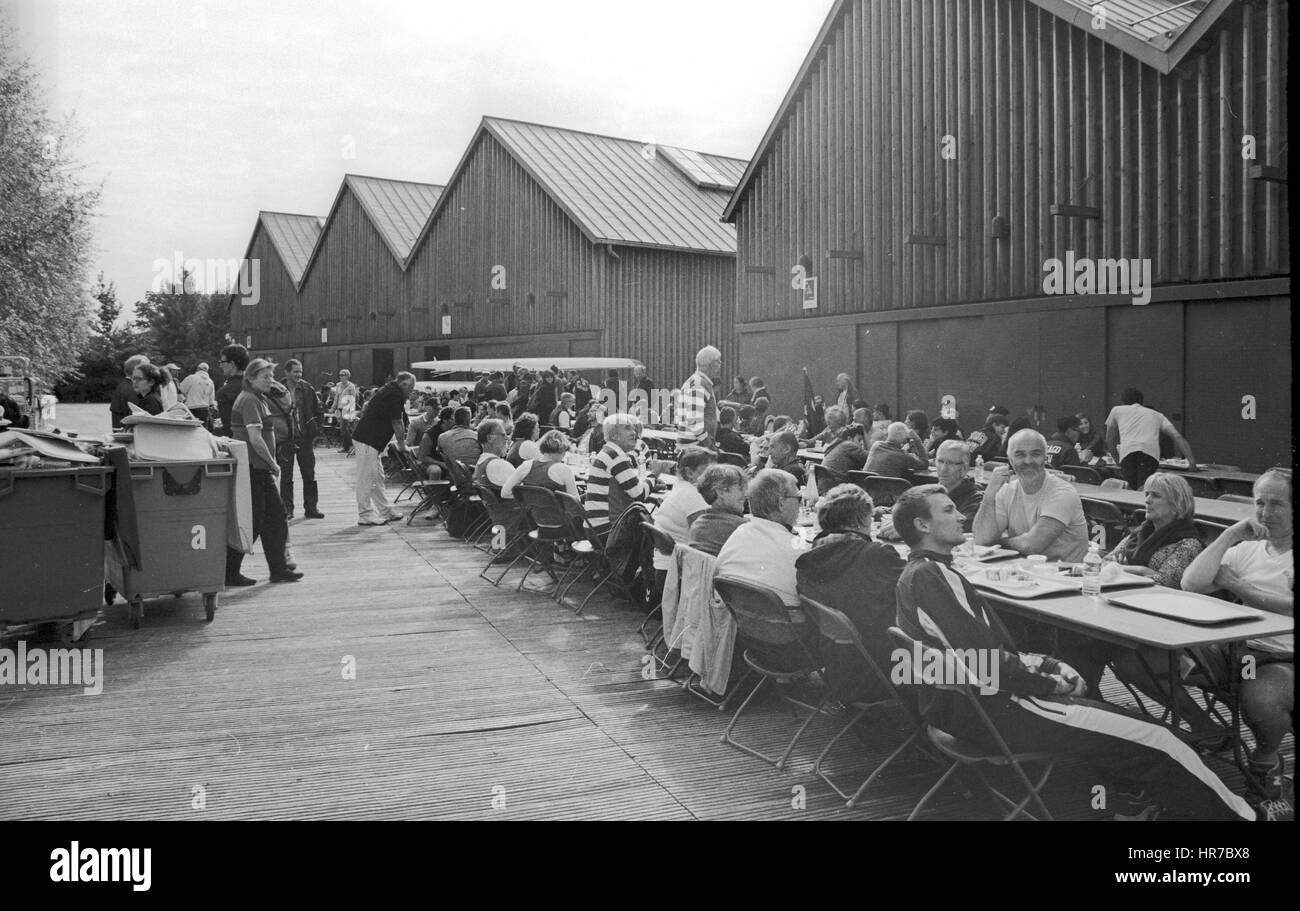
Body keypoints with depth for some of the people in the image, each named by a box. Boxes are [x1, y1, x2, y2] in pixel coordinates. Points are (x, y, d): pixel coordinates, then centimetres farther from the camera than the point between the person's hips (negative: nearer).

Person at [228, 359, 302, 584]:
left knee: (275, 515, 11)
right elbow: (255, 439, -20)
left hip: (259, 468, 10)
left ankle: (279, 568, 16)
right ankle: (230, 573, 5)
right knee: (252, 521, -4)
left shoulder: (257, 399, 17)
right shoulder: (249, 400, -14)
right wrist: (273, 464, -13)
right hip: (253, 468, -10)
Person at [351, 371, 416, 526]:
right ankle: (365, 516, -1)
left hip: (365, 437, 11)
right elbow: (396, 422, -10)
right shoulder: (394, 395, -13)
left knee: (378, 477, 14)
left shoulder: (389, 391, 17)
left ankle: (386, 511, 20)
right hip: (367, 440, -11)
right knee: (367, 478, -5)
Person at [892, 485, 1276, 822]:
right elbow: (986, 666, -23)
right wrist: (1051, 683, -9)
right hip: (988, 712, -10)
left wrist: (1048, 665, 5)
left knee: (1124, 722, 15)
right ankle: (1246, 816, 13)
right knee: (1153, 741, -4)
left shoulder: (922, 573, 13)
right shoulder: (928, 577, -20)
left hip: (967, 704, 10)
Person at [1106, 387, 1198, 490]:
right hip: (1151, 452, 0)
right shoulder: (1156, 414, 33)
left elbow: (1109, 441, 35)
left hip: (1127, 451, 0)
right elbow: (1177, 437, 20)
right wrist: (1191, 461, 15)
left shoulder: (1116, 410, 31)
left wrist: (1117, 461, 46)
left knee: (1131, 488, 14)